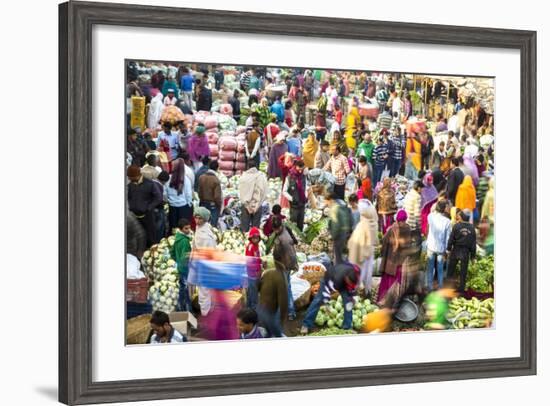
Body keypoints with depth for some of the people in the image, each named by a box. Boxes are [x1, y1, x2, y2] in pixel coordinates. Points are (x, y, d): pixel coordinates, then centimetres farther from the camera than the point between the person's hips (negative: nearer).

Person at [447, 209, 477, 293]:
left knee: (451, 268, 12)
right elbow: (473, 243, 0)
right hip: (466, 252, 1)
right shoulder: (472, 228, -4)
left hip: (456, 251, -1)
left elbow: (451, 238, -9)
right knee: (463, 272, 9)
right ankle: (461, 288, 14)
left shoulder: (457, 226, -12)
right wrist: (473, 255, 8)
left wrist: (448, 249, 2)